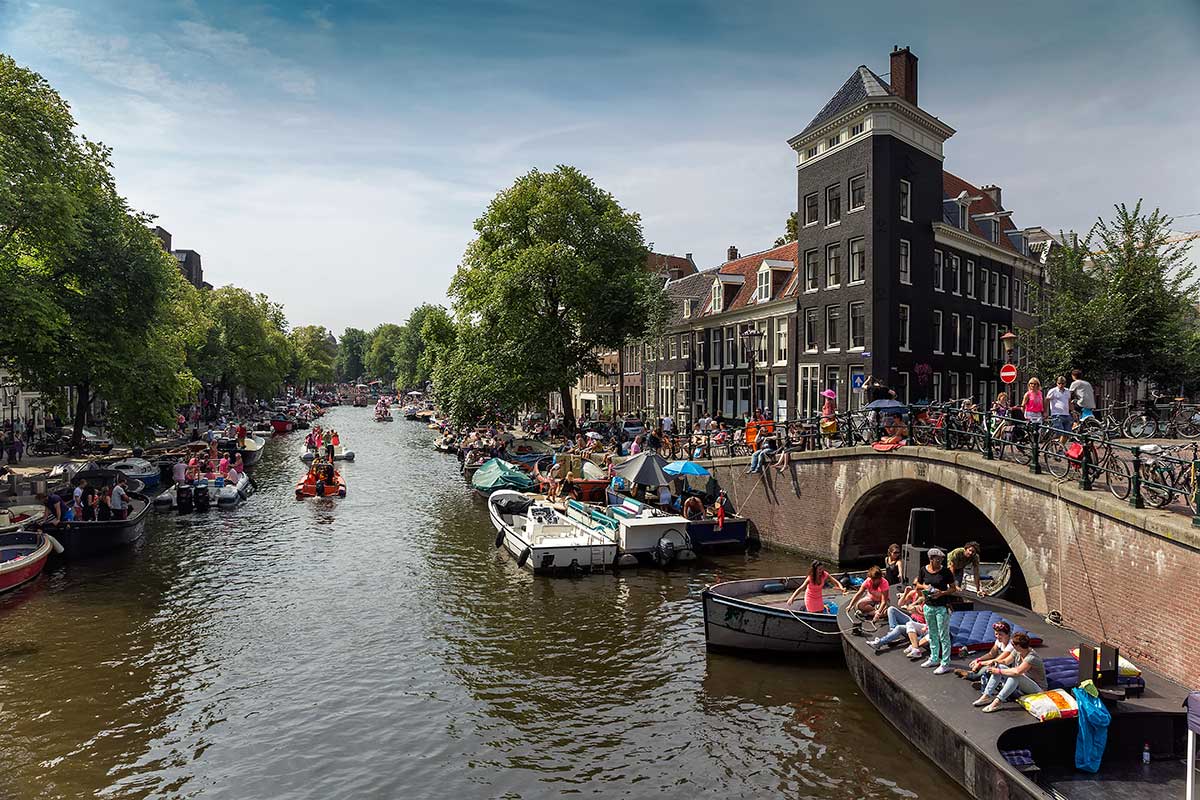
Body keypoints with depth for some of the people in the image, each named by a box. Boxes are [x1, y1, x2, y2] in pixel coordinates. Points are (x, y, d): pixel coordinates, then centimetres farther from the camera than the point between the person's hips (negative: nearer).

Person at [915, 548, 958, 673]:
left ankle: (945, 664, 8)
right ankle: (934, 659, 33)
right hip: (928, 605, 5)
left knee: (943, 635, 0)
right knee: (932, 634, 18)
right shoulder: (924, 570, 0)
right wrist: (925, 587, -9)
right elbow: (918, 585, 12)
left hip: (942, 607, -5)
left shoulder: (945, 571, -11)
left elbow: (953, 589, -4)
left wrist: (942, 593, -20)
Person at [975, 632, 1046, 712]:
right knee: (999, 667, -5)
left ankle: (997, 702, -36)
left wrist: (1000, 671, -29)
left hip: (1038, 688, -9)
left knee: (1015, 676, -37)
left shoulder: (1032, 657, -29)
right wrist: (994, 661, -5)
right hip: (1021, 684, 9)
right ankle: (987, 696, -13)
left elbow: (1017, 671, -40)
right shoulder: (1017, 651, -4)